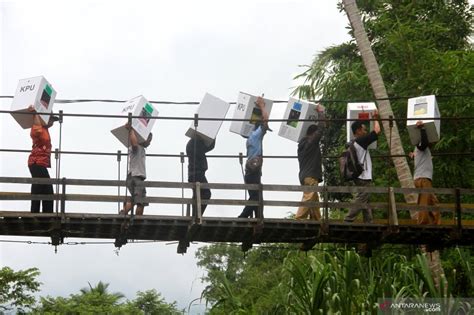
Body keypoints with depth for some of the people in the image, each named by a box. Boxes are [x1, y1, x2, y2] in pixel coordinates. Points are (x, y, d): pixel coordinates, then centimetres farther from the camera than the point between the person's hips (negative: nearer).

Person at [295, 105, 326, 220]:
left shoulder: (302, 143, 15)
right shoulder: (312, 142, -7)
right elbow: (321, 127, -4)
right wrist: (321, 112, 4)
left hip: (304, 175, 9)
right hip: (310, 176, -9)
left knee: (314, 200, 11)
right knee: (308, 198, -13)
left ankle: (316, 220, 11)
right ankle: (298, 220, -20)